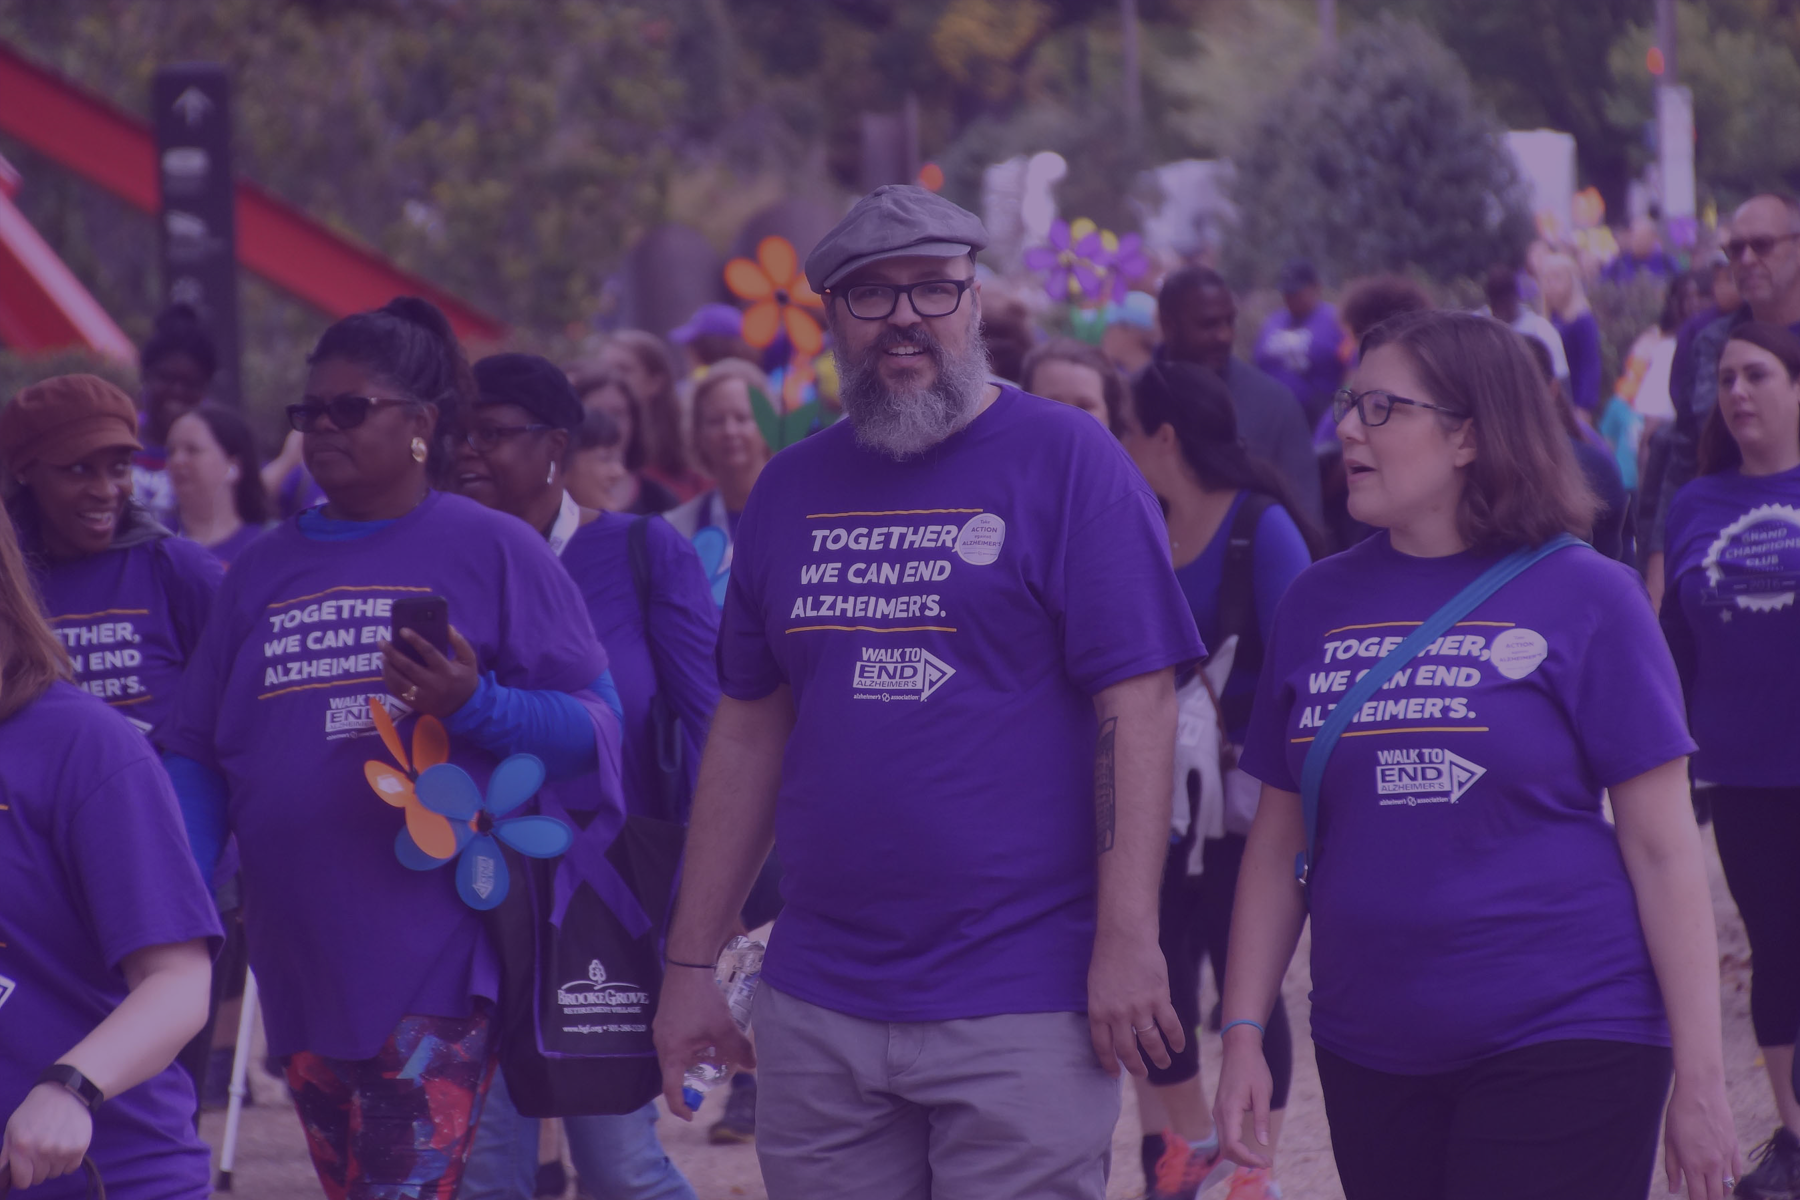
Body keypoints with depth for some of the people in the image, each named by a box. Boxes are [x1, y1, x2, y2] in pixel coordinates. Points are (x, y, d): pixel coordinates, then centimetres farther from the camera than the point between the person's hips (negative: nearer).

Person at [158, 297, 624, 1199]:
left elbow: (592, 725, -3)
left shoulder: (493, 551, 2)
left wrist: (475, 707, -21)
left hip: (431, 952, -6)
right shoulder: (262, 572, 16)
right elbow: (196, 754, 15)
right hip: (301, 962, 6)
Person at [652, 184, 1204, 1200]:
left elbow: (1136, 706, -9)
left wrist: (1128, 938, -16)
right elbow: (750, 732, 16)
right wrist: (691, 964, 13)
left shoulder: (1066, 460, -3)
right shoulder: (793, 489, 13)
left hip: (1020, 1010, -5)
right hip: (819, 1014, 5)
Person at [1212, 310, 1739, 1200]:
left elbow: (1661, 848, -4)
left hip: (1562, 1046, -4)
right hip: (1369, 1054, 4)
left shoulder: (1585, 599, -3)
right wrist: (1243, 1035, 5)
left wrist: (1699, 1078, -7)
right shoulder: (1320, 603, 9)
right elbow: (1279, 843, 13)